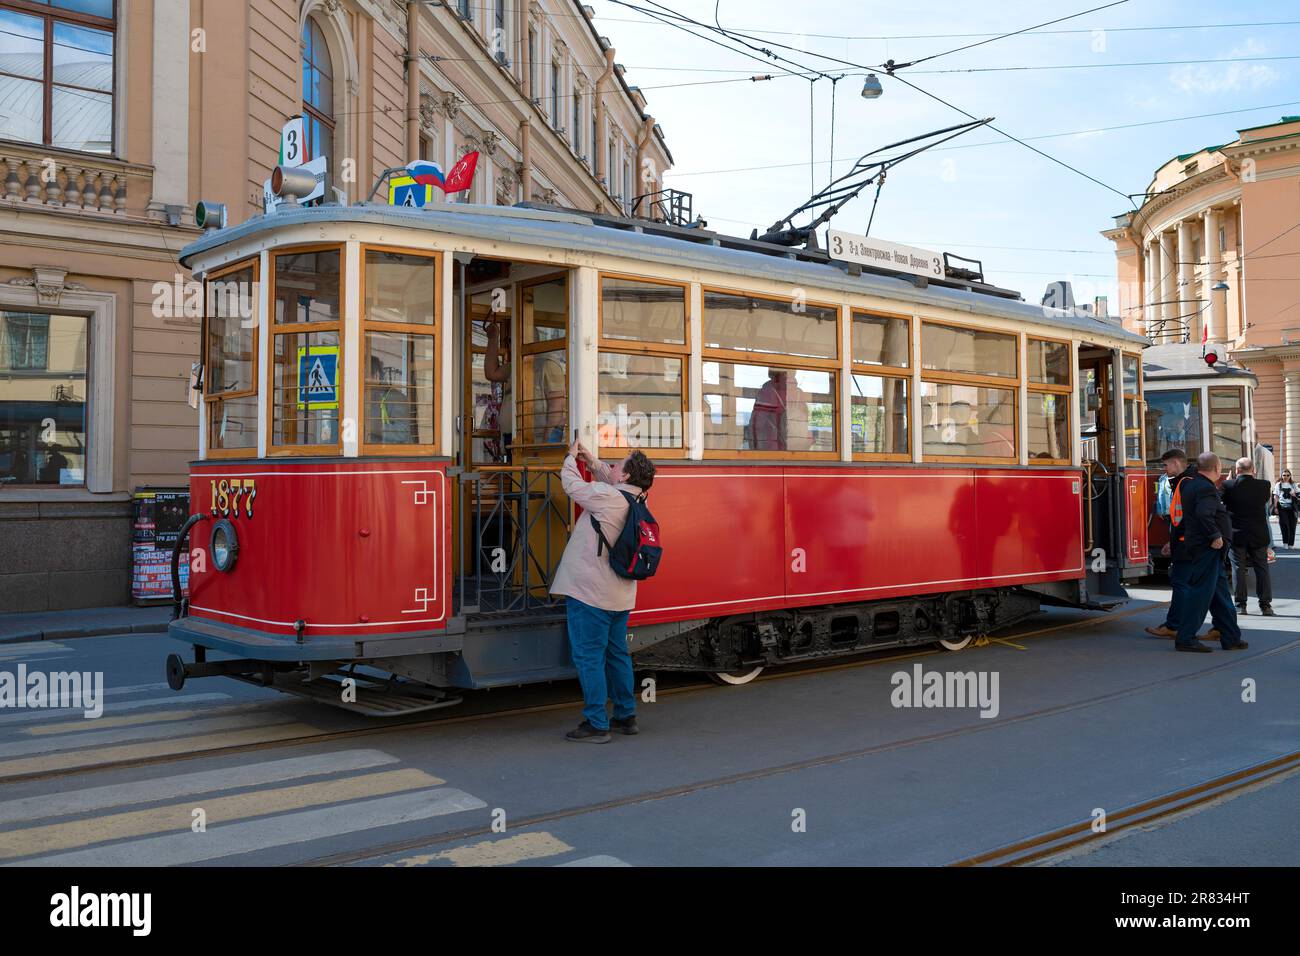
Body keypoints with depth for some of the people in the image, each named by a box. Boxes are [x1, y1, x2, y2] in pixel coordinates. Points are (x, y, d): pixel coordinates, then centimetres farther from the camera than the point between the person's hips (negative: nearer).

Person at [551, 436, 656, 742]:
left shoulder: (605, 496, -18)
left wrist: (571, 457, 12)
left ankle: (596, 724, 0)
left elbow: (572, 484, -5)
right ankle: (626, 717, 26)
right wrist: (591, 460, 26)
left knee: (588, 657, -3)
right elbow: (610, 480, 27)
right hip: (620, 595, 8)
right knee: (617, 653, 18)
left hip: (590, 593, -8)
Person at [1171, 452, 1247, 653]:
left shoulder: (1190, 485, 15)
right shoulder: (1206, 489, -16)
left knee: (1220, 594, 14)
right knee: (1201, 593, -7)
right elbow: (1204, 514, -31)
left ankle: (1231, 638, 20)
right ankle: (1185, 639, -4)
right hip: (1206, 550, -10)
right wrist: (1216, 536, -23)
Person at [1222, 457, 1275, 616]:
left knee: (1238, 569, 6)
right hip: (1259, 535, 1)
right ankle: (1265, 605, 9)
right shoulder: (1264, 485, -6)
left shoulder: (1228, 485, -11)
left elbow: (1222, 500, 5)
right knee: (1262, 569, 9)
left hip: (1237, 535, -1)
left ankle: (1241, 605, 8)